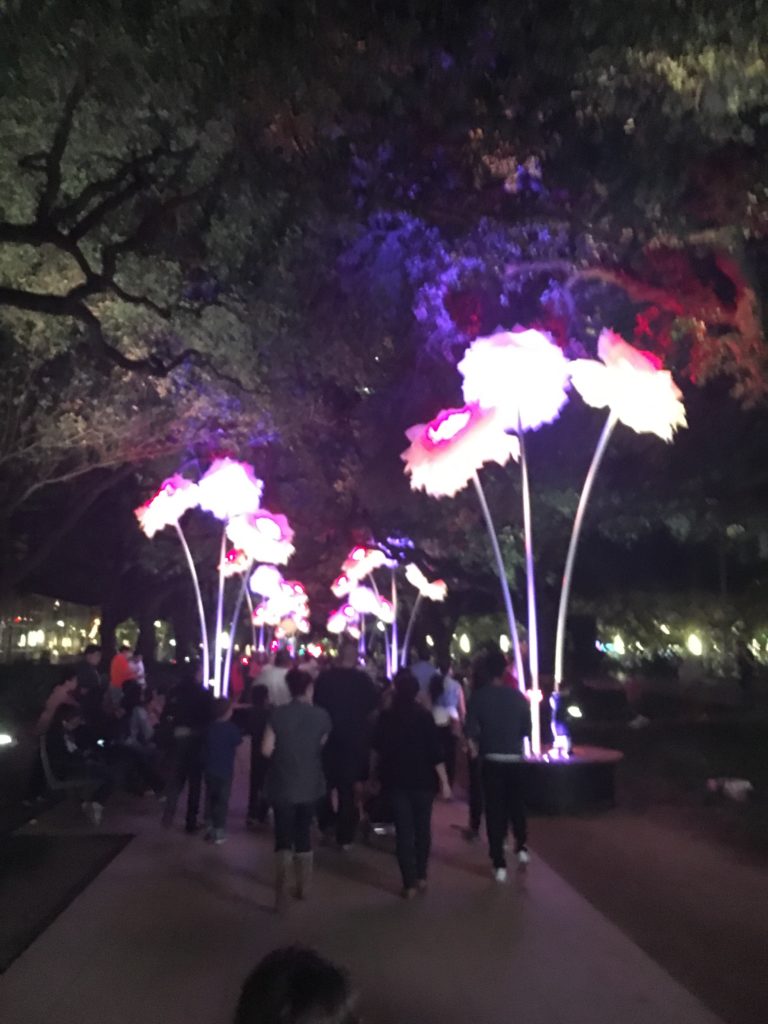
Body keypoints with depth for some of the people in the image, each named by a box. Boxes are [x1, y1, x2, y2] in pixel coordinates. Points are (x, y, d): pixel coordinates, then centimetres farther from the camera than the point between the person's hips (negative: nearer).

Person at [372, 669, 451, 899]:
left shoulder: (385, 717, -4)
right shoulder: (424, 716, -12)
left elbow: (377, 750, 8)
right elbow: (435, 752, -14)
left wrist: (378, 773, 25)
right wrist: (445, 782, -9)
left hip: (396, 779, 1)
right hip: (423, 779, -1)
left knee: (404, 830, 6)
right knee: (423, 827, 16)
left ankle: (410, 883, 7)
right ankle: (421, 877, 24)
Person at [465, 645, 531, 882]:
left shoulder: (478, 697, -8)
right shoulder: (517, 696, -2)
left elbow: (471, 731, -11)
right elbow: (526, 728, 2)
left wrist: (475, 747, 7)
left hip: (491, 760, -2)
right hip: (515, 759, 2)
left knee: (495, 809, 6)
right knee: (516, 803, 24)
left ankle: (499, 864, 8)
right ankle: (521, 847, 36)